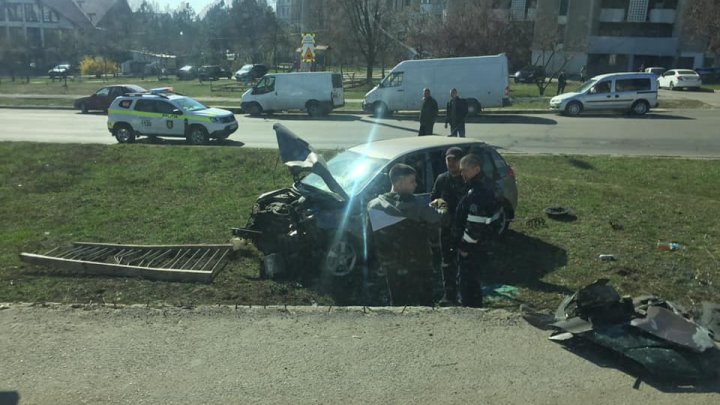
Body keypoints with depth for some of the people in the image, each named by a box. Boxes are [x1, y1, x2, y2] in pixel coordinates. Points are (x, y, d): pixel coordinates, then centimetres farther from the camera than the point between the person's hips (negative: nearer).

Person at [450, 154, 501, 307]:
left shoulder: (476, 194, -23)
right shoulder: (483, 189, 9)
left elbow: (474, 226, -26)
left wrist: (465, 246, -17)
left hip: (470, 249, -10)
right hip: (478, 247, 10)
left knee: (466, 284, 0)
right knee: (473, 282, 21)